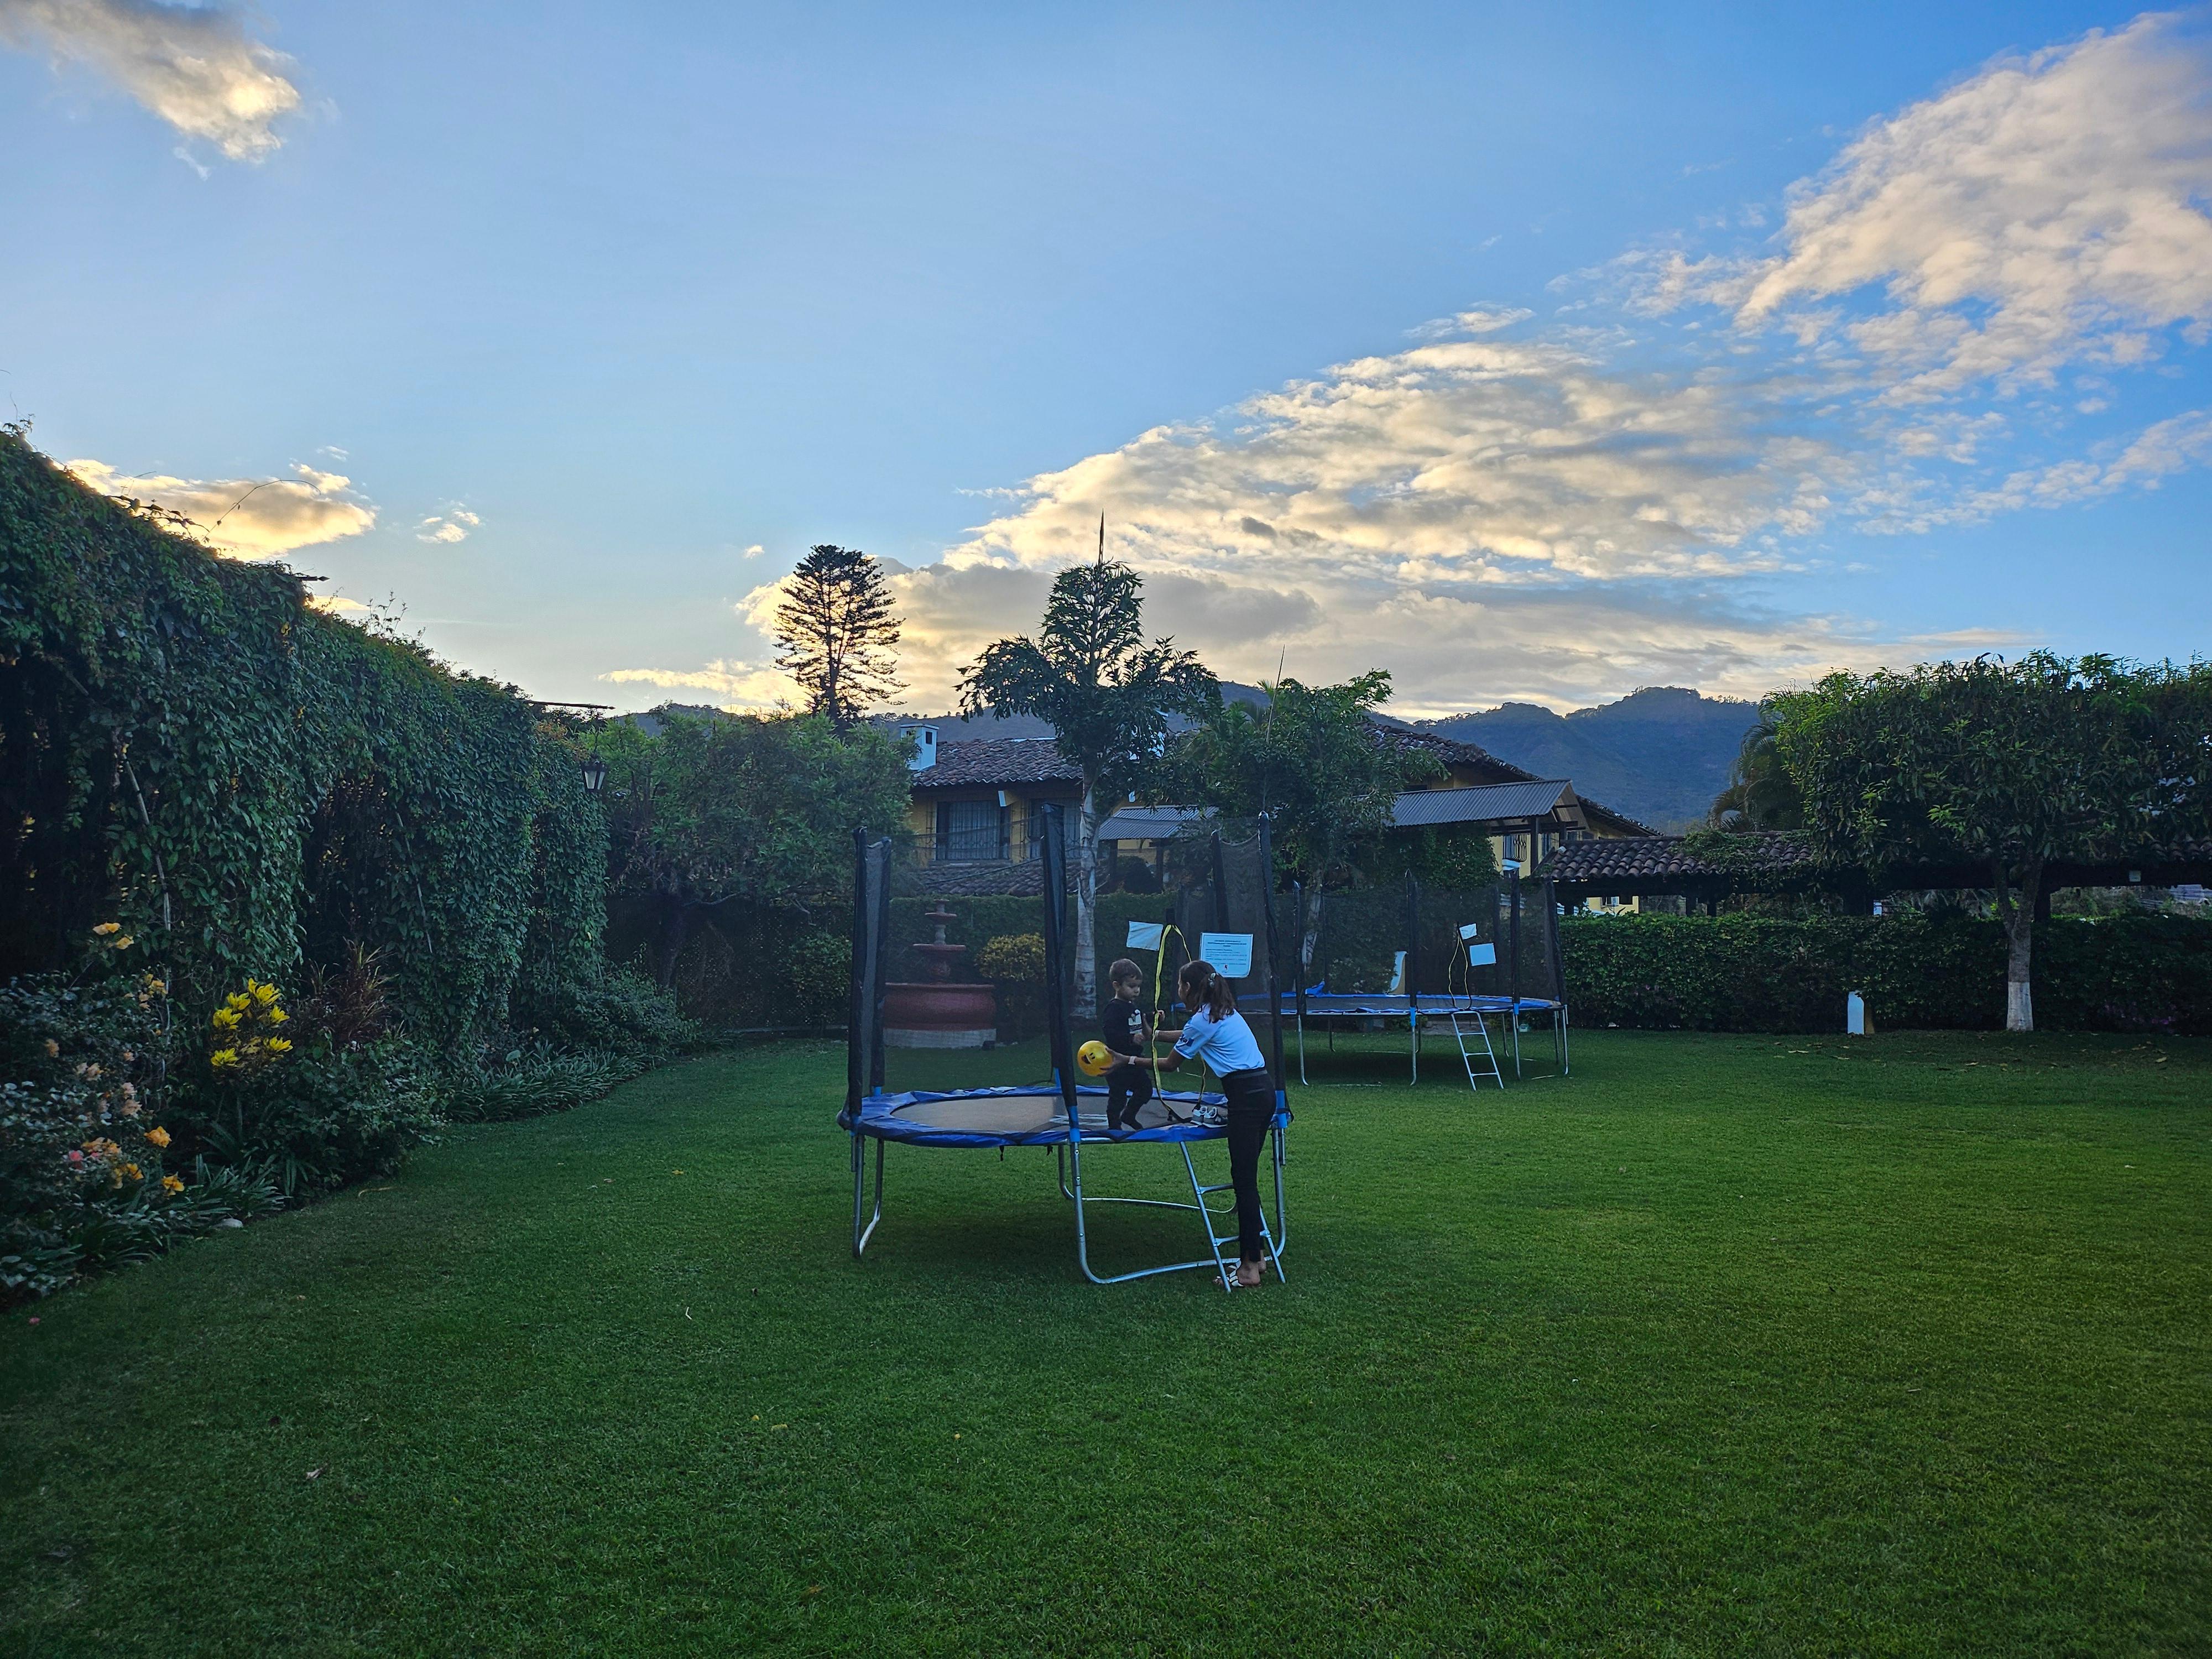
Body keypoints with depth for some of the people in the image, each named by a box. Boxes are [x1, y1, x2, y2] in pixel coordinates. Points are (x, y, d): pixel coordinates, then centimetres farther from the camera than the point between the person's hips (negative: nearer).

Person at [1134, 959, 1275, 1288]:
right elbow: (1190, 1037, 37)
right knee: (1246, 1177, 15)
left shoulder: (1202, 1020, -10)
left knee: (1244, 1179, -7)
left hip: (1246, 1097, -10)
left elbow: (1170, 1064, 2)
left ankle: (1250, 1268, -4)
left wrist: (1131, 1061, 11)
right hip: (1262, 1091, 10)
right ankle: (1256, 1251, 21)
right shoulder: (1223, 1011, 17)